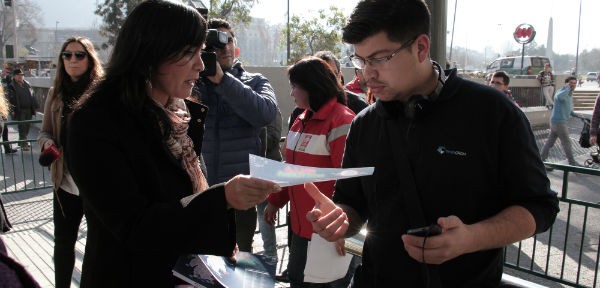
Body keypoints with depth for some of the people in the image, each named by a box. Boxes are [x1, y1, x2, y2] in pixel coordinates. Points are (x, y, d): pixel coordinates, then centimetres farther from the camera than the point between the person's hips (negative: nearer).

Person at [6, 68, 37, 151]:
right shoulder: (12, 86, -4)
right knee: (22, 127, -6)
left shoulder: (27, 84, 13)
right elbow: (11, 99, -8)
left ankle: (22, 142, 26)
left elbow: (31, 96, 18)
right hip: (20, 111, -5)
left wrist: (34, 106, 13)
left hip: (29, 109, 5)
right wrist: (12, 110, -15)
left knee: (27, 126, 11)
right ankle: (23, 144, -2)